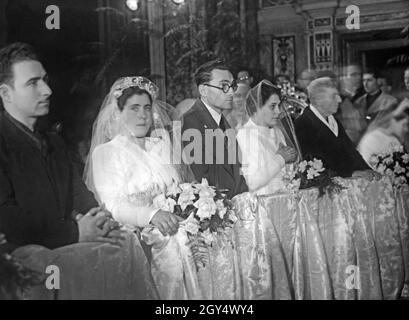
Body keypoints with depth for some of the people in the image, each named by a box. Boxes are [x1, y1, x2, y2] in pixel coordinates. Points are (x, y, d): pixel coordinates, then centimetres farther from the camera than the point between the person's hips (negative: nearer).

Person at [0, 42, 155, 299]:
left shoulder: (54, 143, 19)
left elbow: (80, 195, 16)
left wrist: (101, 223, -7)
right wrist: (74, 232, -17)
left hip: (65, 242, 7)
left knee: (130, 245, -14)